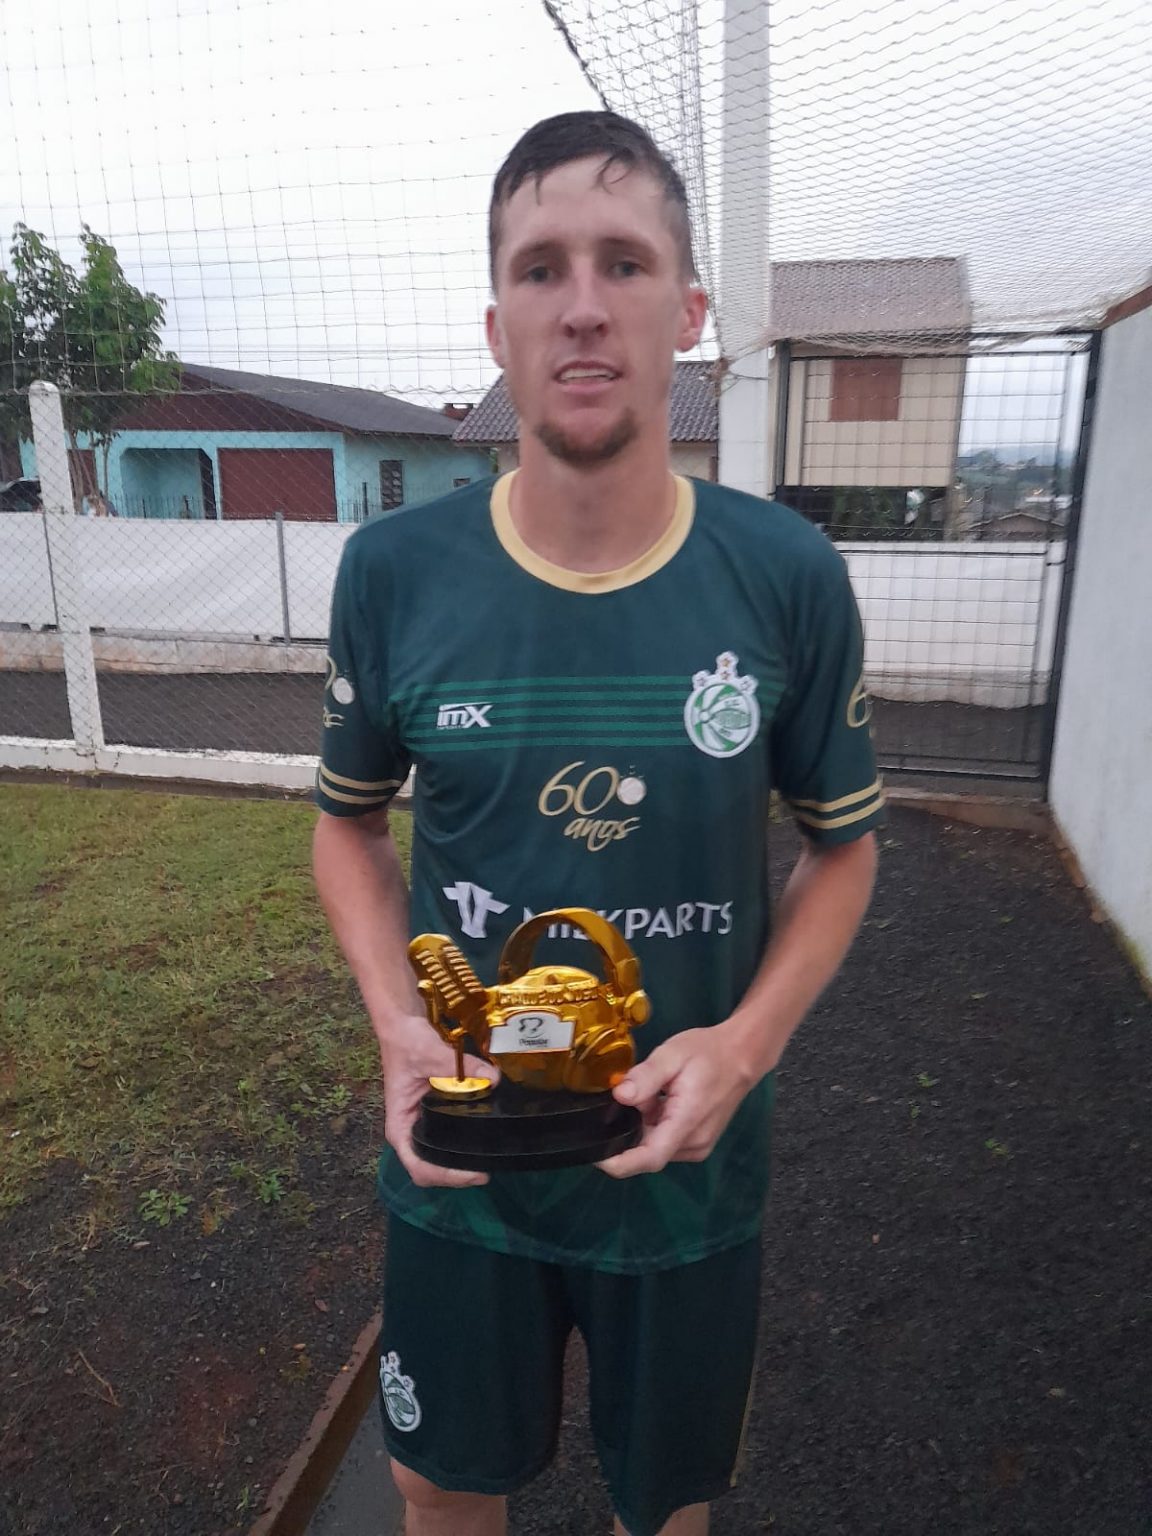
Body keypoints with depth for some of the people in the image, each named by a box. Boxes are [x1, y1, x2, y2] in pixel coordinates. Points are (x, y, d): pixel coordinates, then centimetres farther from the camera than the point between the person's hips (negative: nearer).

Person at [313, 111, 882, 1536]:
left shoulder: (788, 576, -15)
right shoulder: (392, 570, -13)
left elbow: (843, 842, -2)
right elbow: (349, 820, 1)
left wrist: (747, 1041, -18)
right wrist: (395, 1017, -15)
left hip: (691, 1159, 0)